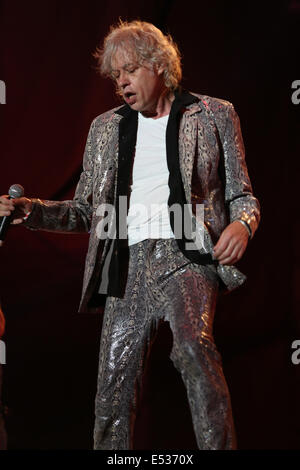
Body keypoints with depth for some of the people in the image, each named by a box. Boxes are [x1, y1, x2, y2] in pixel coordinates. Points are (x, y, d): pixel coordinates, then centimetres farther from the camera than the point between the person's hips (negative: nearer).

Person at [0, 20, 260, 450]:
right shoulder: (106, 128, 21)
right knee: (113, 388, 1)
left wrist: (241, 223, -13)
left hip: (185, 254, -4)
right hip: (127, 265, 4)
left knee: (193, 346, -31)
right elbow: (86, 212, 20)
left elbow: (241, 194, 11)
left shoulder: (213, 114, 12)